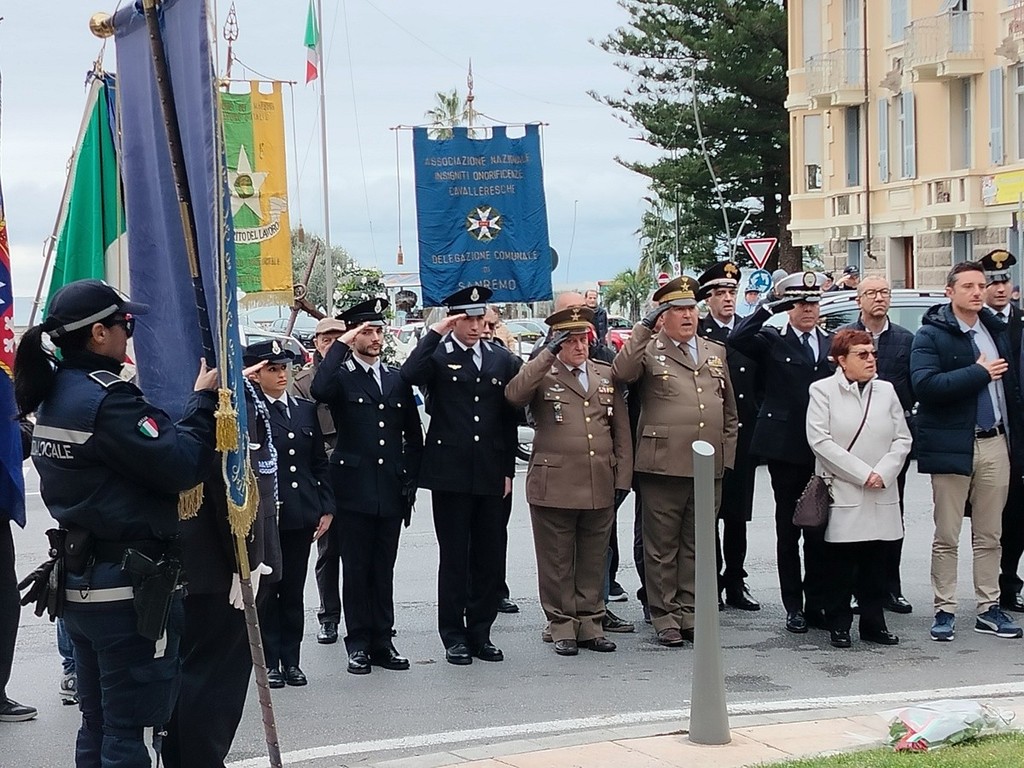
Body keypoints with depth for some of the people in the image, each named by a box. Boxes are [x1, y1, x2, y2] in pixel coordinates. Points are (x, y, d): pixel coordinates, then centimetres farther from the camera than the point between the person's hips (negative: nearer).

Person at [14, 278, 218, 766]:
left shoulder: (54, 396, 10)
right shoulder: (107, 398, -19)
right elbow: (183, 465, -22)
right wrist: (202, 398, -10)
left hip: (79, 582, 9)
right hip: (131, 588, -9)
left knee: (98, 722, 17)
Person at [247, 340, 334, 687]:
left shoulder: (305, 409, 11)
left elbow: (320, 463, 13)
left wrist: (327, 507, 7)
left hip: (301, 515, 5)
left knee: (294, 590, 10)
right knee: (266, 590, 4)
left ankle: (291, 660, 18)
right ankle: (269, 663, 12)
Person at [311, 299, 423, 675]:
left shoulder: (397, 379, 13)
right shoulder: (340, 376, 0)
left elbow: (413, 435, 15)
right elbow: (319, 390, -26)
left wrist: (410, 482, 7)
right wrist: (340, 345, -19)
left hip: (391, 492, 4)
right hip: (354, 491, -4)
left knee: (384, 571, 9)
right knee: (356, 570, 2)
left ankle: (382, 641, 15)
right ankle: (358, 644, 8)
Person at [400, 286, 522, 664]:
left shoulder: (503, 360, 10)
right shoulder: (438, 355, -1)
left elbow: (509, 420, 12)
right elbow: (408, 375, -24)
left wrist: (508, 470, 9)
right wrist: (434, 333, -20)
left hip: (491, 475, 4)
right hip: (450, 473, -4)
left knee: (489, 557, 7)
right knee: (454, 557, 2)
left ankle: (480, 633, 18)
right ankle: (454, 636, 10)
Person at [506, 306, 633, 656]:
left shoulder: (607, 375, 13)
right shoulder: (541, 375, 2)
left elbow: (621, 432, 14)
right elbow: (514, 395, -21)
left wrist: (622, 479, 8)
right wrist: (548, 354, -20)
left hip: (600, 489, 3)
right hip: (553, 488, -3)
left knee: (594, 561, 10)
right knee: (557, 562, 3)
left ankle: (591, 624, 20)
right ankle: (562, 627, 13)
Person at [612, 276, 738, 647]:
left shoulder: (716, 352, 16)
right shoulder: (648, 350, 1)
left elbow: (729, 410, 22)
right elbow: (621, 374, -21)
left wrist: (727, 453, 13)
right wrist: (644, 327, -20)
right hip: (664, 467, -4)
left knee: (696, 545, 10)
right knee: (662, 546, 3)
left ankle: (689, 612, 19)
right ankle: (665, 617, 11)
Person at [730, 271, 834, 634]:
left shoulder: (833, 344, 12)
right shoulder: (772, 341, 1)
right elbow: (736, 339, -18)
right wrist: (771, 308, -17)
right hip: (786, 447, -3)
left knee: (820, 530, 6)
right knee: (788, 529, 4)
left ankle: (817, 603, 14)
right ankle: (794, 606, 10)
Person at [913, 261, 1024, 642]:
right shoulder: (931, 335, -5)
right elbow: (925, 384, -20)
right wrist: (979, 373, -17)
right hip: (952, 446, -5)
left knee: (989, 535, 10)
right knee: (946, 536, 2)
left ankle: (988, 608, 17)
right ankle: (944, 610, 9)